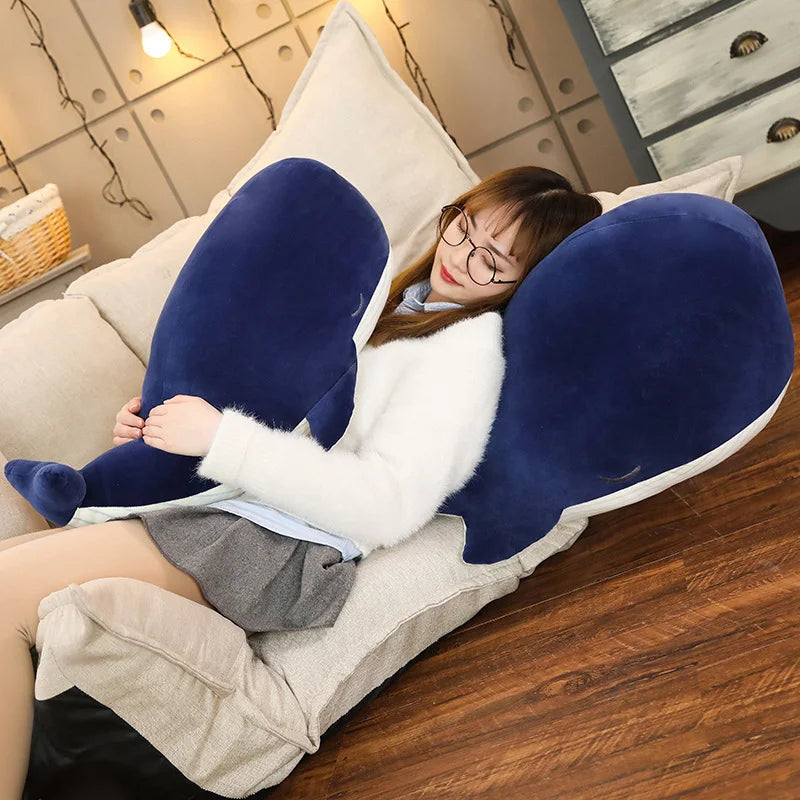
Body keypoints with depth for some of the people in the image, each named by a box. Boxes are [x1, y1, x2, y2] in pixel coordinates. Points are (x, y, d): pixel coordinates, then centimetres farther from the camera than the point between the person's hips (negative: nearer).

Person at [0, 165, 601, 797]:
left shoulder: (473, 342, -6)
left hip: (283, 546, -9)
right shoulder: (403, 302, 21)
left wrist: (221, 438, -18)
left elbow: (389, 506, -18)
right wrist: (156, 424, 13)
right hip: (221, 506, 9)